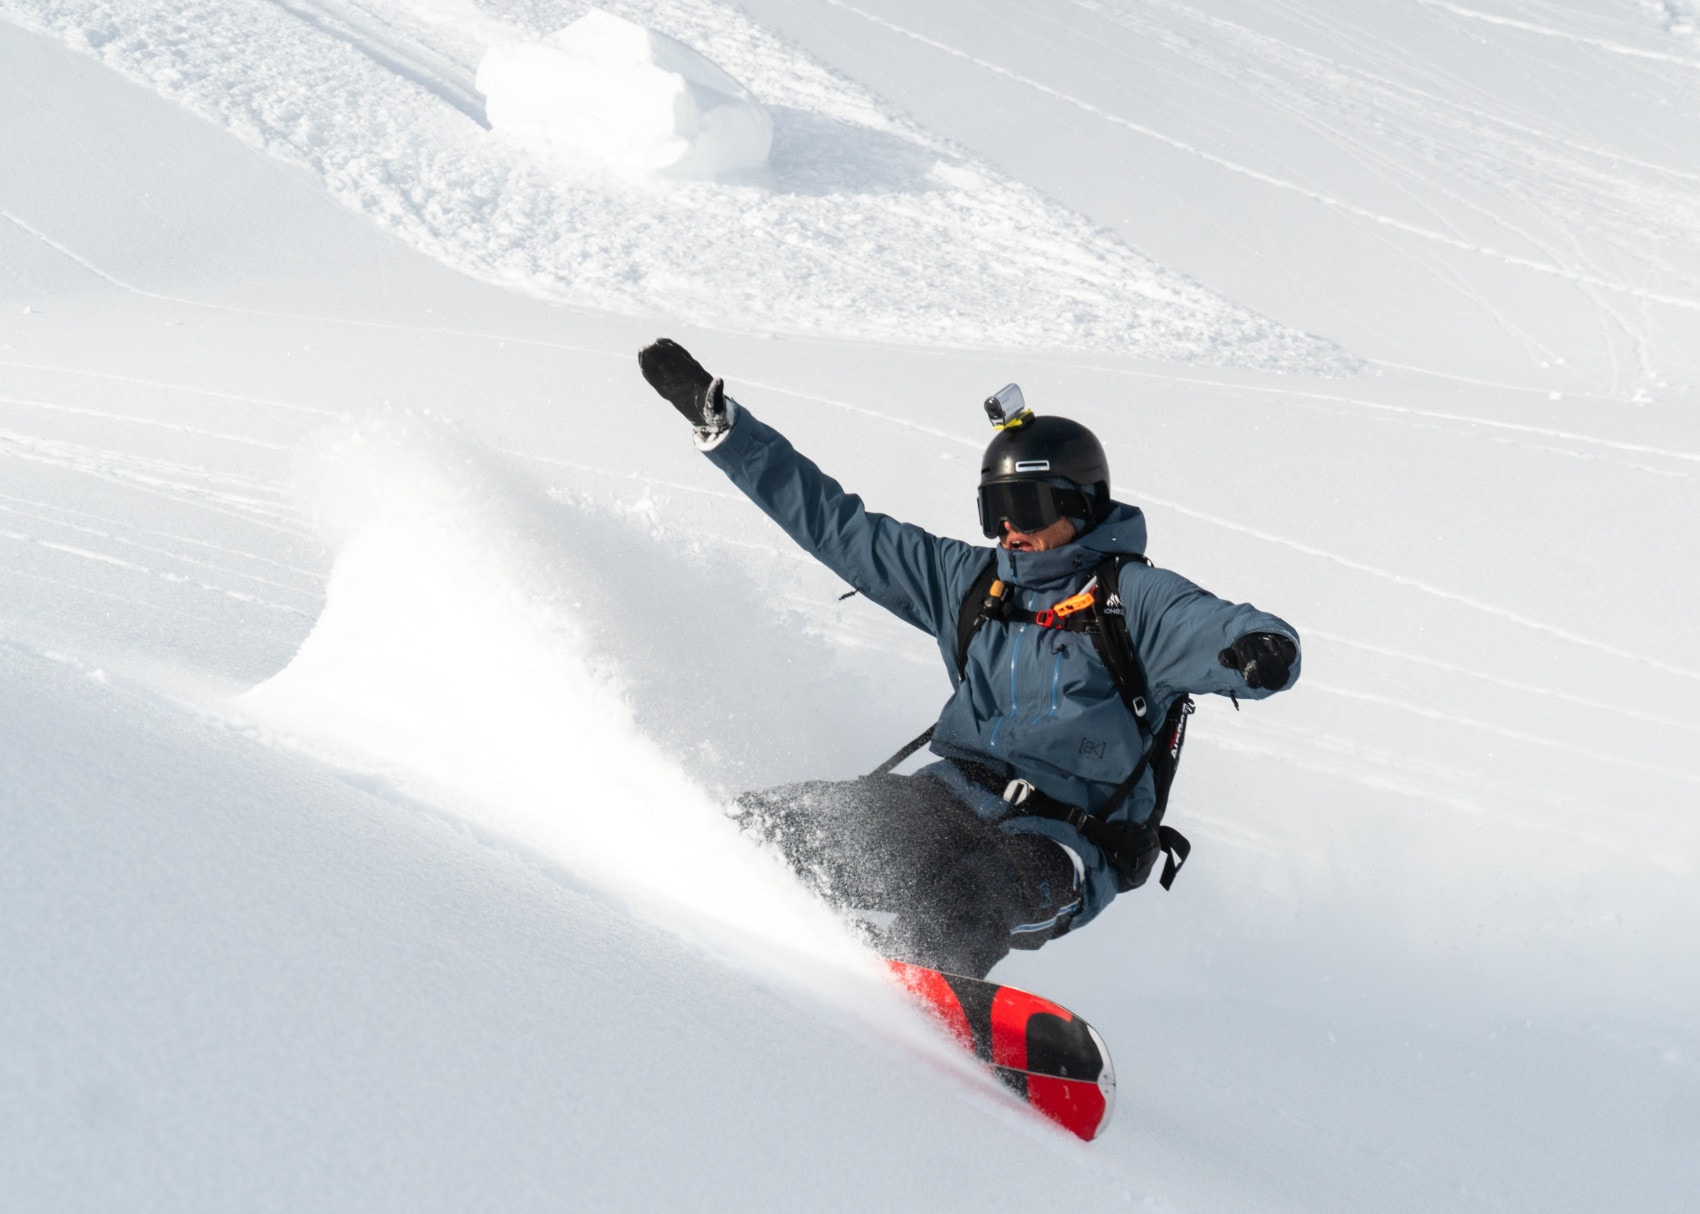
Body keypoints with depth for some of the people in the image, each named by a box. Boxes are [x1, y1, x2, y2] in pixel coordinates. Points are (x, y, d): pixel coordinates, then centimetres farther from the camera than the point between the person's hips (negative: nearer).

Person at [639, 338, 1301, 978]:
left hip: (1064, 849, -5)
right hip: (955, 802, 6)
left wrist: (1262, 649, -43)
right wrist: (715, 417, 15)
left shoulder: (1134, 598, -1)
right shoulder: (969, 581, 14)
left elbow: (1229, 635, -16)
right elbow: (835, 523, 17)